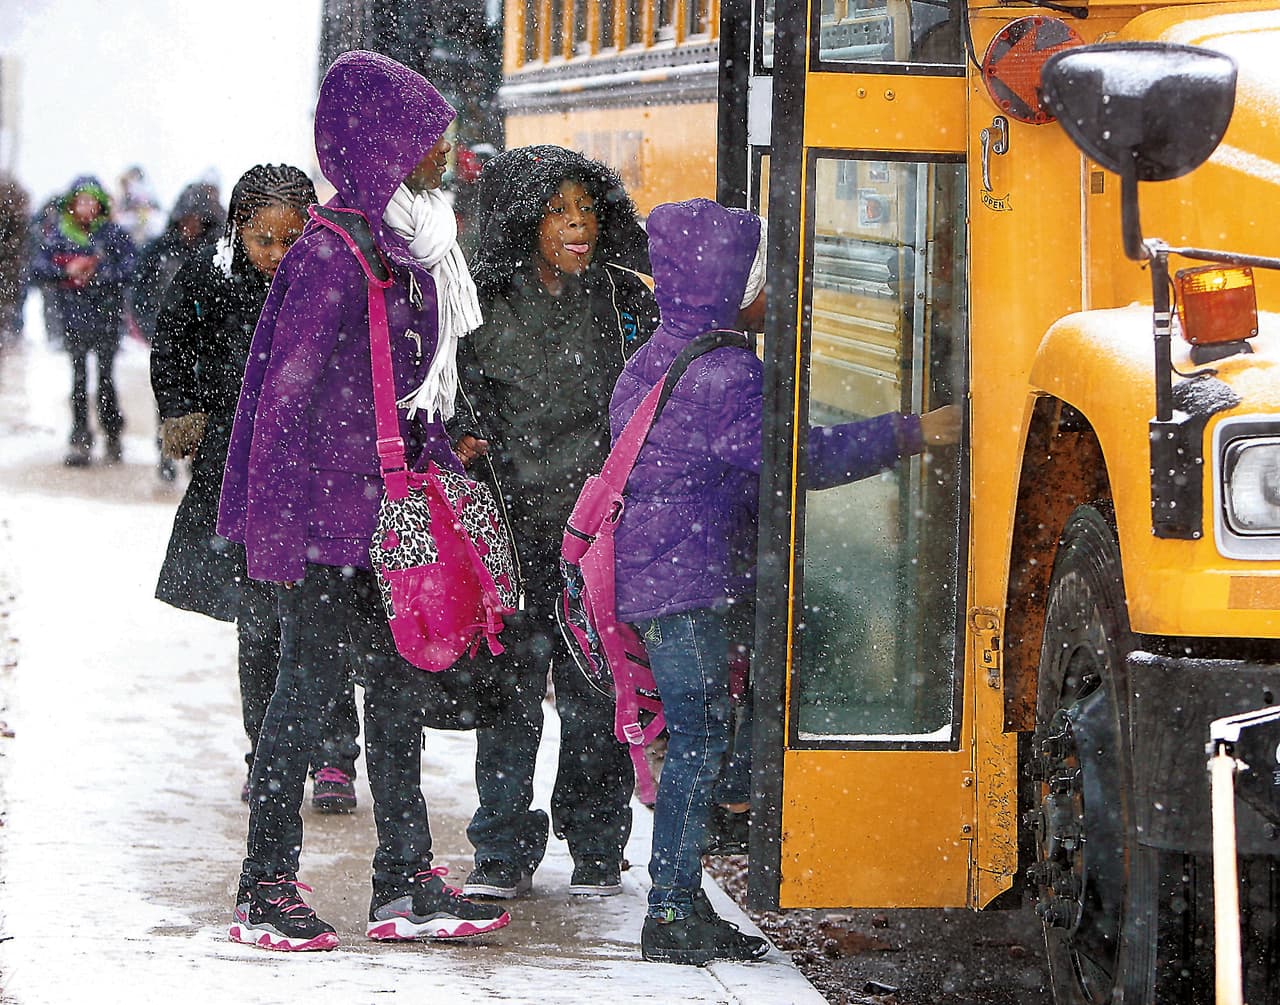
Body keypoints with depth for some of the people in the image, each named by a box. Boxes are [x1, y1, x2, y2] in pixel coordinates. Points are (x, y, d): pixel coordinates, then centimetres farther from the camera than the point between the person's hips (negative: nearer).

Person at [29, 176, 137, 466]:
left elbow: (130, 268, -7)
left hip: (106, 315, -1)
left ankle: (113, 438, 14)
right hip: (74, 315, 1)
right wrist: (66, 271, -14)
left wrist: (97, 274, -16)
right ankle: (80, 440, 5)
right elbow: (37, 268, 1)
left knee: (106, 378, 1)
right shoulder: (59, 235, 5)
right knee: (79, 379, 2)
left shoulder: (113, 234, -1)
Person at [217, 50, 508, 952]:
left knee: (401, 682, 10)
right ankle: (265, 892, 7)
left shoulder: (413, 245, 11)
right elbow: (289, 392, -18)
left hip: (391, 509, 9)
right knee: (313, 684, -3)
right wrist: (285, 526, -19)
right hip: (329, 515, -9)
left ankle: (405, 886, 17)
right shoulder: (335, 251, -16)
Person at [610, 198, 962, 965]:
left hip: (655, 575, 10)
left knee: (697, 736, 13)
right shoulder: (723, 372, -16)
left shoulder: (657, 359, 17)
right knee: (700, 736, -7)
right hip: (689, 579, -10)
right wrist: (911, 435, -17)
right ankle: (673, 914, -6)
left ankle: (681, 906, 15)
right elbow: (799, 456, -21)